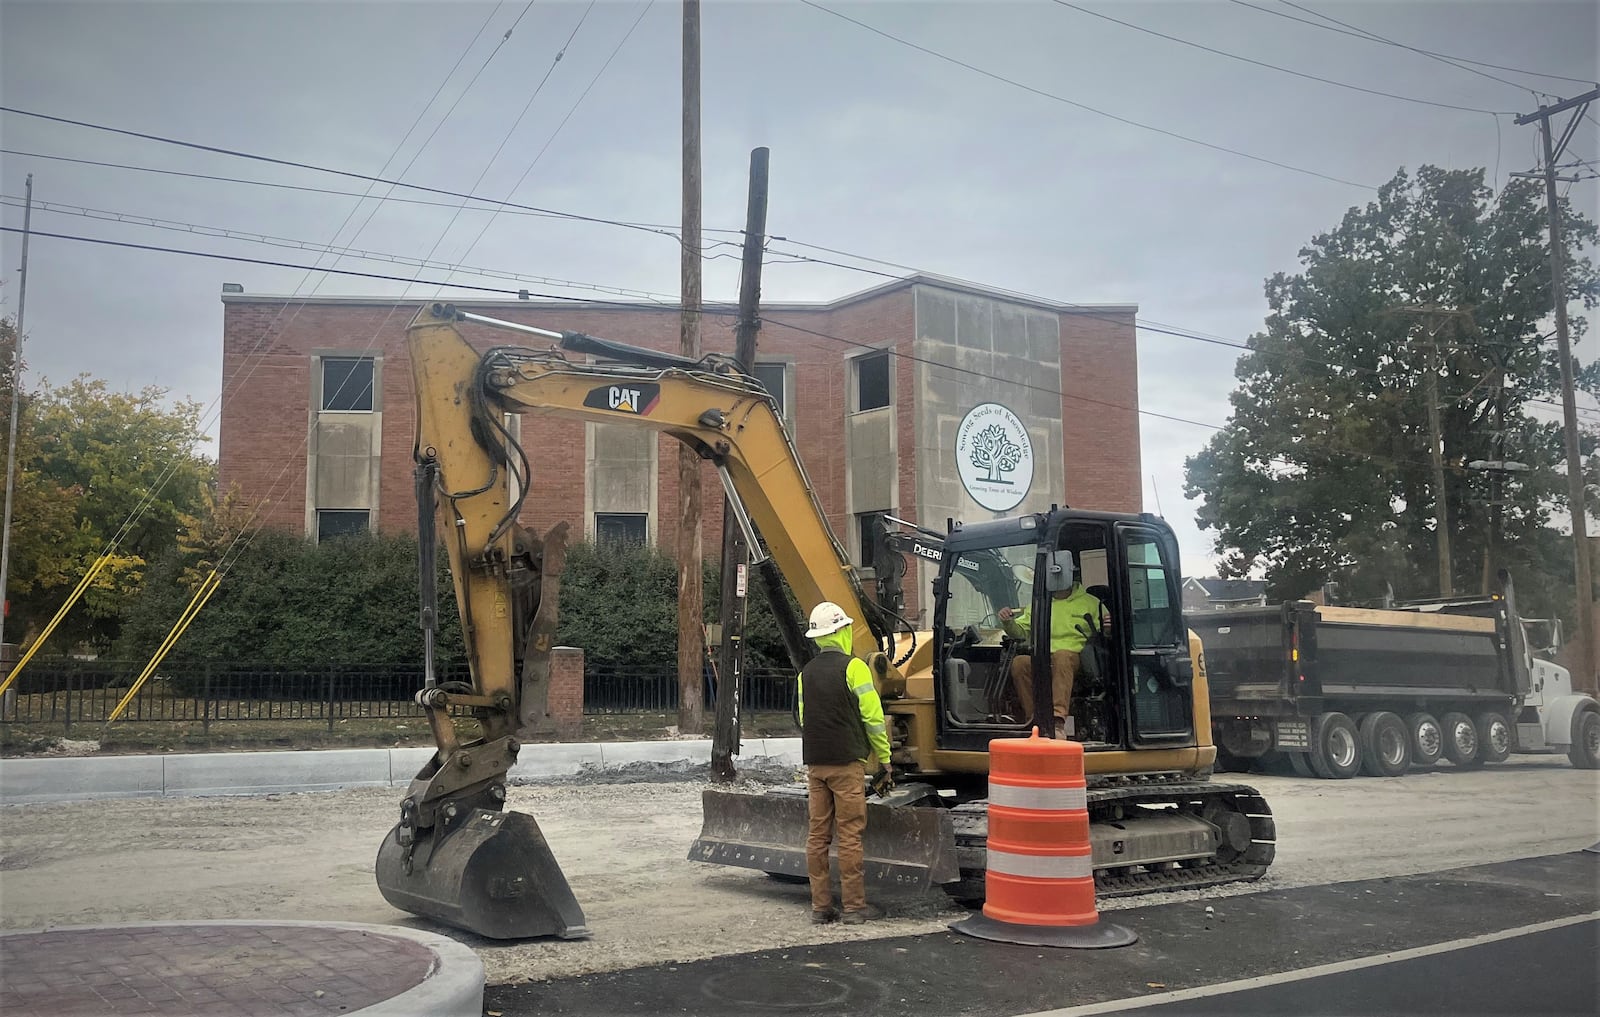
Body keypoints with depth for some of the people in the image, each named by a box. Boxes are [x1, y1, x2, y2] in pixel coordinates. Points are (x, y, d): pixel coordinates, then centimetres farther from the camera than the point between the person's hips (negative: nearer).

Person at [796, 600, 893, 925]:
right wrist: (884, 756, 2)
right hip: (847, 762, -6)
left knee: (818, 835, 7)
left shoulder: (806, 673, 11)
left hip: (815, 763, 6)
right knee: (850, 835, -3)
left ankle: (820, 906, 11)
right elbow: (872, 716, -8)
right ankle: (854, 906, 1)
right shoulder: (853, 667, -8)